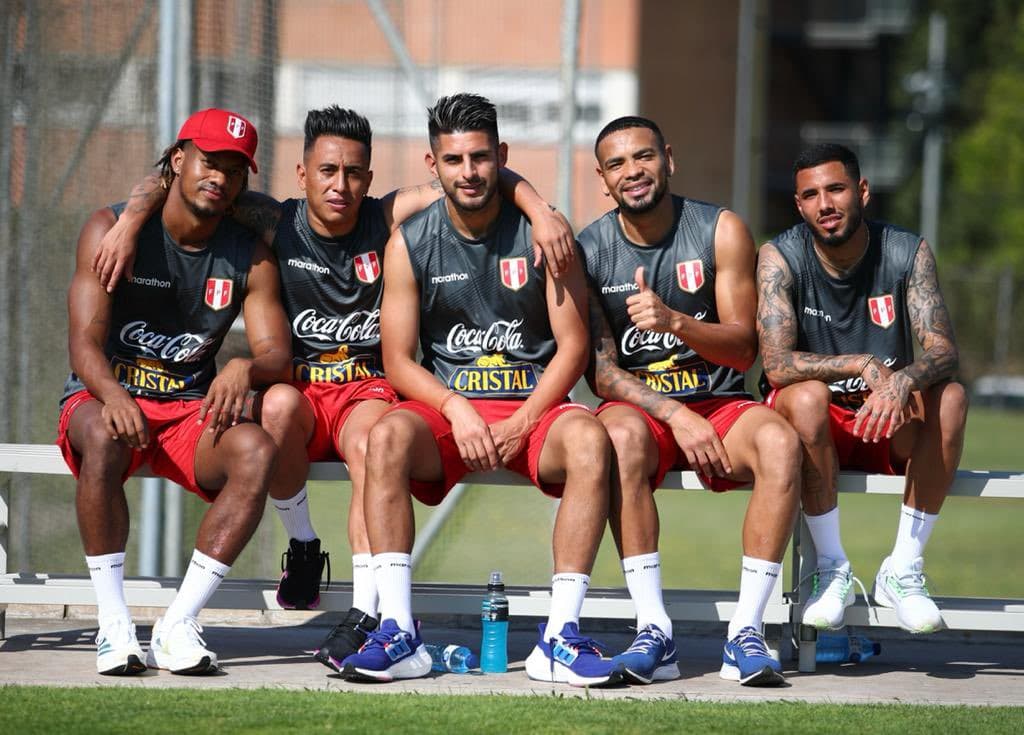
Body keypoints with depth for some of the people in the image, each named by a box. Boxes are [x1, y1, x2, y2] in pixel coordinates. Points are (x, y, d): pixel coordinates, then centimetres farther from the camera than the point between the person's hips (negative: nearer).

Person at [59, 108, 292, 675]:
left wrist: (245, 369, -32)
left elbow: (277, 353, -6)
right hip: (103, 397, -3)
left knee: (257, 451, -30)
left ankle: (178, 627, -29)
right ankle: (113, 626, -33)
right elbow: (84, 341, -16)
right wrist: (113, 395, -39)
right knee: (106, 438, -40)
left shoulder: (249, 257, 3)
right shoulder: (112, 230, -6)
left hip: (191, 410, 3)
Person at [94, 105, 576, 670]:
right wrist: (131, 221, -16)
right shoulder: (275, 225, 0)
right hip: (299, 387, 1)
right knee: (280, 404, -36)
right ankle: (302, 547, -11)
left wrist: (540, 210, -18)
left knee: (372, 445, -35)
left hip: (369, 388, -1)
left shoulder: (388, 221, 0)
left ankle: (364, 616, -43)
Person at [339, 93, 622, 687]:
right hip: (445, 406, 1)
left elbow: (573, 345, -1)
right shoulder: (411, 243, 3)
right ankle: (399, 635, -34)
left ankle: (561, 637, -33)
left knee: (589, 438, -34)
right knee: (388, 436, -33)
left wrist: (521, 424, -14)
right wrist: (456, 409, -17)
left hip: (533, 408, -1)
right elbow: (398, 360, 2)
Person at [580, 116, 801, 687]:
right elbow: (600, 369, -3)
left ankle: (746, 634, -31)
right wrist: (675, 415, -18)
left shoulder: (721, 231, 0)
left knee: (779, 441, -32)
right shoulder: (589, 250, 0)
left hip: (719, 403, 1)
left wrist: (676, 322, -24)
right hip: (638, 404, -1)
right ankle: (655, 634, -37)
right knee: (622, 435, -37)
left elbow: (744, 351, -4)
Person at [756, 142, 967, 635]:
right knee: (807, 395, -35)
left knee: (949, 396, -28)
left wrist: (905, 379, -40)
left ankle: (903, 569, -21)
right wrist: (863, 365, -34)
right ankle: (832, 570, -23)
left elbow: (942, 350, -17)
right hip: (818, 427, -2)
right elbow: (777, 366, -22)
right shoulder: (781, 258, -11)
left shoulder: (908, 253, -6)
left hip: (887, 427, 2)